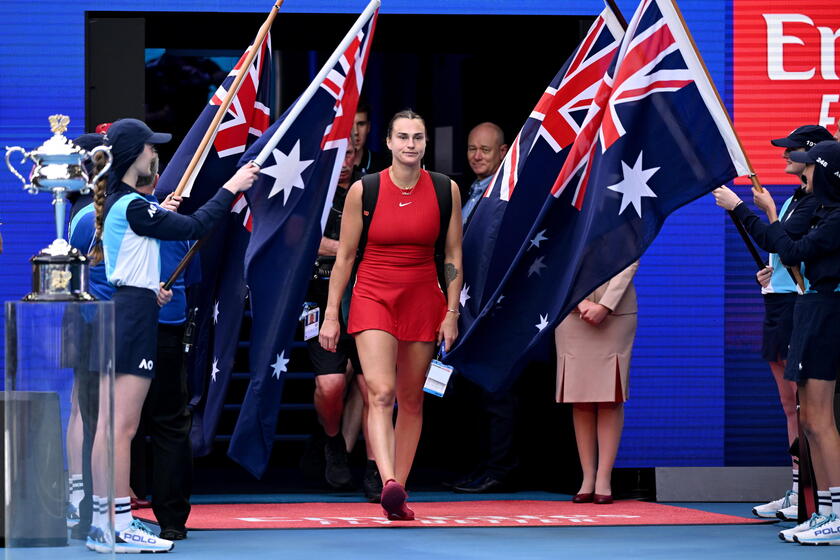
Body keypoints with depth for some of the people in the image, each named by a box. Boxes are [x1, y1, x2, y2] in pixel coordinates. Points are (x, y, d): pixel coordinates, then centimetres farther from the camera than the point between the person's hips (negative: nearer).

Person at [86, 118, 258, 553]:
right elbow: (194, 227, -14)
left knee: (108, 425, 10)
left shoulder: (113, 203, 14)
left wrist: (150, 289, 32)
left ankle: (102, 523, 13)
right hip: (135, 316, -10)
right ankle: (120, 529, -7)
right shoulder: (133, 207, -16)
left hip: (118, 309, 10)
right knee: (123, 427, -8)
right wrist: (231, 188, -4)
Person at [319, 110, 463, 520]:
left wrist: (451, 312, 2)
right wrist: (331, 314, 1)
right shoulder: (363, 190, -3)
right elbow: (344, 256, 3)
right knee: (381, 393, -19)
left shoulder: (446, 190, 2)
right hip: (373, 299, -2)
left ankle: (398, 494, 11)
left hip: (423, 302, 2)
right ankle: (389, 484, -33)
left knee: (411, 400, 5)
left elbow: (452, 255, 7)